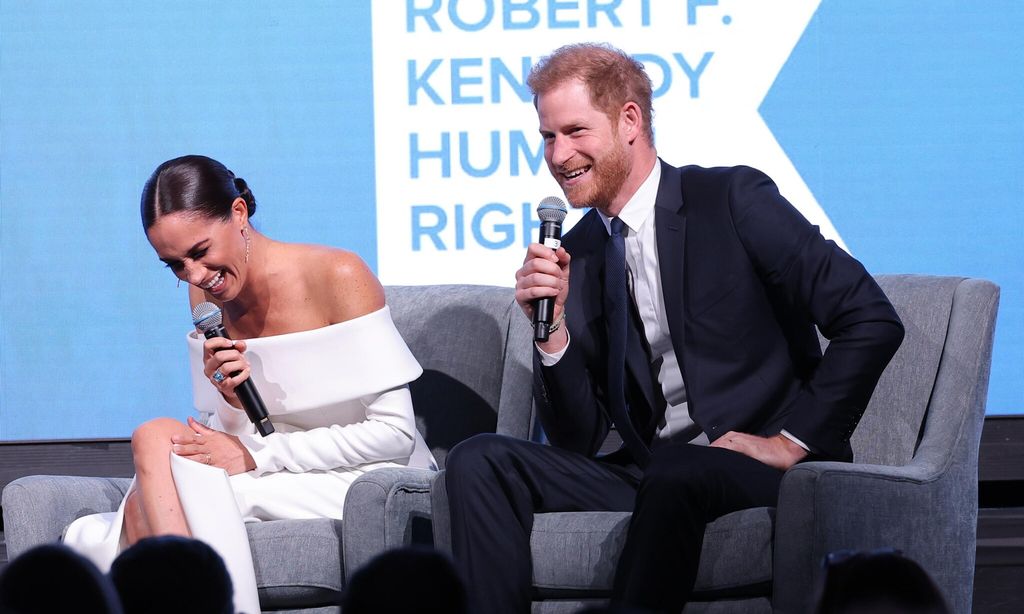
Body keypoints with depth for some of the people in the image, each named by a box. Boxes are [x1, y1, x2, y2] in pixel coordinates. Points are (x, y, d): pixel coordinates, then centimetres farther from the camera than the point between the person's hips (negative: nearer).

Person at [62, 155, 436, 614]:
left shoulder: (337, 277, -13)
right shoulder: (206, 298, 5)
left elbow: (396, 433, -14)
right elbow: (228, 441, 8)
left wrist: (256, 455, -16)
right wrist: (231, 402, -16)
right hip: (277, 484, 6)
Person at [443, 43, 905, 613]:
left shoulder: (732, 199, -5)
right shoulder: (578, 253, 11)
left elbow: (874, 321, -11)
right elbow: (578, 439, 8)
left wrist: (793, 441, -12)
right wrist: (553, 329, -8)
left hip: (756, 465, -6)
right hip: (646, 469, 6)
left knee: (672, 477, -38)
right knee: (480, 461, -11)